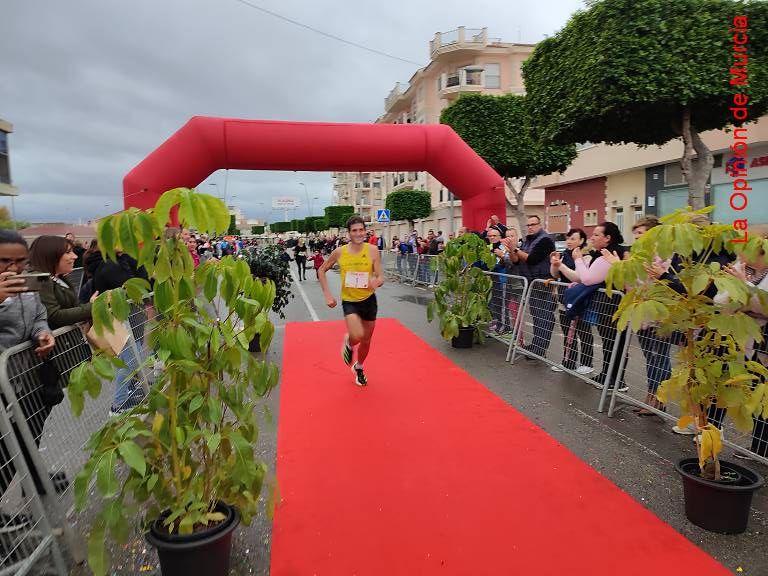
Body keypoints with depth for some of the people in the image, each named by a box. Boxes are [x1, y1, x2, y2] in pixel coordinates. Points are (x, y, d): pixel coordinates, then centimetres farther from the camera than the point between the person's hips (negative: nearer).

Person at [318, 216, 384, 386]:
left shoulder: (372, 250, -10)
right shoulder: (339, 252, -9)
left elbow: (380, 277, -10)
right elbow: (321, 270, 4)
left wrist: (377, 281, -34)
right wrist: (327, 294, -4)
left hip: (369, 300, 2)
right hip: (349, 301, -2)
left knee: (366, 340, 16)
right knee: (357, 336, -25)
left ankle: (359, 368, 46)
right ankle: (348, 343, 14)